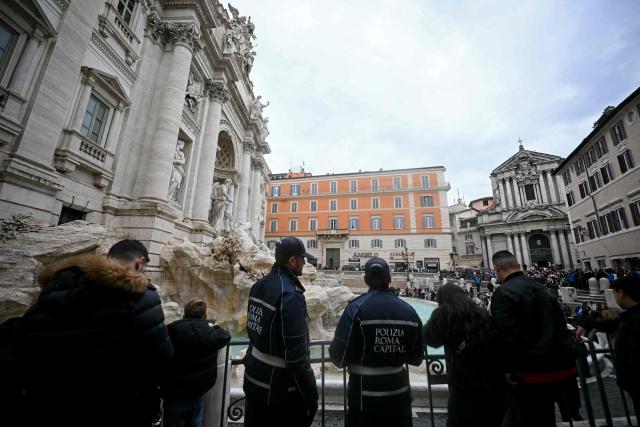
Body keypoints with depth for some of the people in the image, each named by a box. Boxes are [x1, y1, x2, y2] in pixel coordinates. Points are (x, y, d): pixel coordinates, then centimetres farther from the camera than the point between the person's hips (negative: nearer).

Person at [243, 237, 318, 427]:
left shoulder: (259, 285, 0)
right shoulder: (290, 295, -26)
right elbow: (297, 353, -25)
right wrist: (311, 395, -14)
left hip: (254, 379, 8)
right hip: (279, 387, -8)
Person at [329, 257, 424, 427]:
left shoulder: (356, 308, -20)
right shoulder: (409, 311, -8)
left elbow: (339, 357, -19)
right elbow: (417, 358, 2)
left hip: (364, 399, -3)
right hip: (400, 397, 3)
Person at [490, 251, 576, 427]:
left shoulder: (503, 293, -19)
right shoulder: (540, 287, 7)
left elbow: (505, 335, -25)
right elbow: (559, 324, 17)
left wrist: (507, 368, -13)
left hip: (530, 370, -8)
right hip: (558, 365, 8)